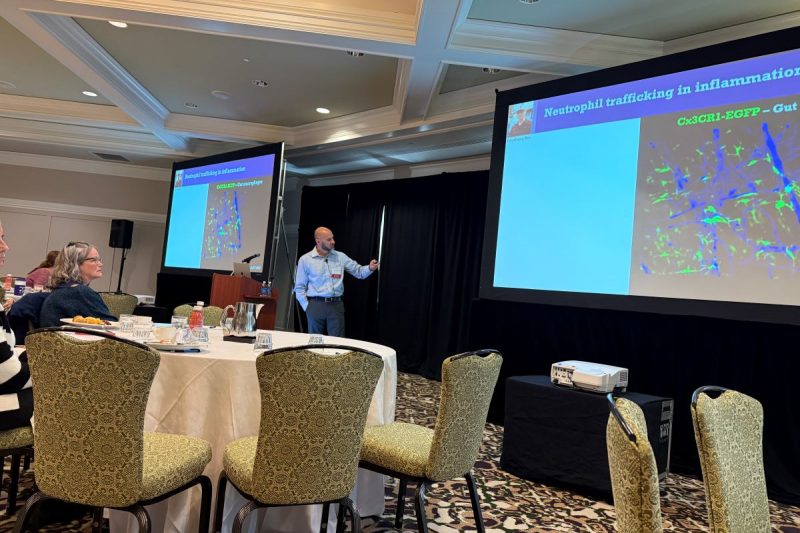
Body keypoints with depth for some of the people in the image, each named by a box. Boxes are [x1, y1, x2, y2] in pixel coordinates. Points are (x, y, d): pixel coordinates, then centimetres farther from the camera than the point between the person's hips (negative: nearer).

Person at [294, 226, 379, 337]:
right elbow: (299, 287, 3)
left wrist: (370, 268, -14)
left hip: (336, 305, 2)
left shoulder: (340, 257, 5)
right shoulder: (305, 260, -1)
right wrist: (307, 307, -4)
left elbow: (358, 271, 7)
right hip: (316, 305, -1)